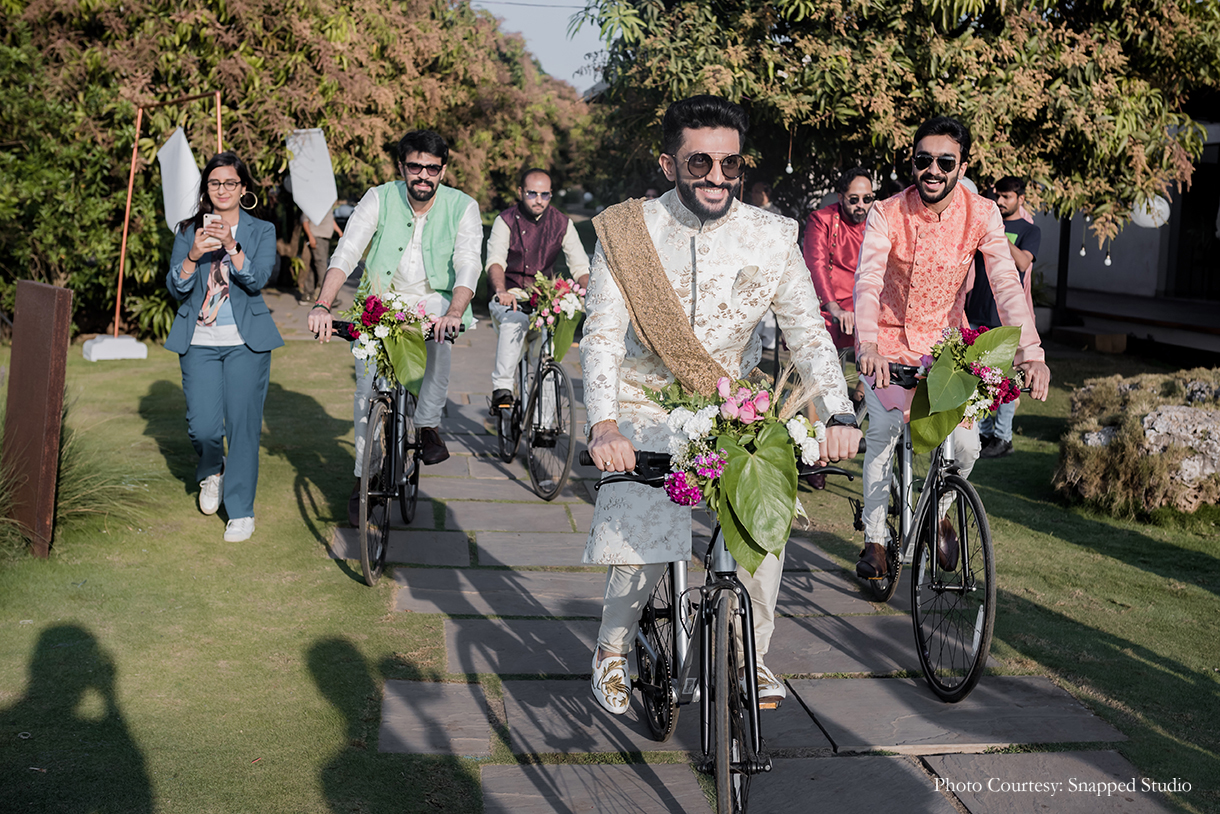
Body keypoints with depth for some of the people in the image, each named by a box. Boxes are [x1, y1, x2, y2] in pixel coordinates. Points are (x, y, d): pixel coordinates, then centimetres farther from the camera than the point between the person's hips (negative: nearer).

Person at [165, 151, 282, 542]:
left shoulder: (261, 231, 5)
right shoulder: (189, 231, 9)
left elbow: (257, 279, -11)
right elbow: (176, 288, 1)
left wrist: (231, 247, -26)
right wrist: (194, 255, -17)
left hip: (246, 341, -1)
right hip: (199, 342, 1)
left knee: (243, 425, -4)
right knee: (202, 427, -5)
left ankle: (241, 510, 9)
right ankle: (211, 472, 30)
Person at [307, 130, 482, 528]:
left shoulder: (462, 207, -11)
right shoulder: (379, 199, -10)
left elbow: (467, 265, -22)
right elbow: (345, 252, -19)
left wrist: (453, 313, -42)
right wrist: (322, 305, -35)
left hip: (433, 298, 0)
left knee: (439, 330, -33)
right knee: (367, 387, -10)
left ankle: (428, 425, -11)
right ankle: (363, 478, 6)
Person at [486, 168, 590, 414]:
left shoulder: (562, 224, 4)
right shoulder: (506, 221, -3)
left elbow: (581, 267, -2)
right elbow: (495, 261, -18)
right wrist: (501, 291, -39)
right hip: (510, 299, -3)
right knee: (515, 321, -35)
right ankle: (502, 387, -34)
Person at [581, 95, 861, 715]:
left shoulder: (771, 237, -9)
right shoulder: (627, 232, -13)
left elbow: (807, 331, -10)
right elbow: (601, 336, -18)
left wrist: (839, 415, -27)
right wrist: (603, 426, -35)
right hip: (645, 406, -2)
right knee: (644, 542, -18)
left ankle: (752, 654, 6)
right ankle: (613, 648, 13)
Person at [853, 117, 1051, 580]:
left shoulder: (982, 215, -12)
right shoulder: (887, 215, -17)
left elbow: (1006, 283, -21)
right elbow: (867, 281, -29)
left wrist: (1030, 351, -36)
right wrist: (867, 344, -47)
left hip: (945, 341, 1)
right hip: (890, 339, -1)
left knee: (966, 444, -9)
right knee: (883, 433, -15)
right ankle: (874, 537, 3)